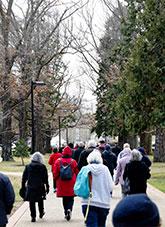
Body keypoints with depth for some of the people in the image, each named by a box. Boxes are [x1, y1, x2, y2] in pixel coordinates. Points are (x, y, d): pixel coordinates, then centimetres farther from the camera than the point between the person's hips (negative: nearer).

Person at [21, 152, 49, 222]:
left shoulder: (28, 167, 1)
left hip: (30, 187, 0)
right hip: (40, 187, 0)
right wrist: (47, 187, 7)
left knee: (32, 202, 3)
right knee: (40, 201, 20)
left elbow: (24, 178, 4)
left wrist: (23, 187, 11)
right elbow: (45, 178, -1)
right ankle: (41, 213, 33)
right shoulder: (43, 167, -3)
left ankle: (33, 216, -1)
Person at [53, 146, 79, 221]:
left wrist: (56, 181, 14)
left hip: (61, 184, 1)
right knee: (70, 199, 6)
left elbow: (55, 173, -1)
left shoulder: (58, 161, -4)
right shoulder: (73, 162, -7)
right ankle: (69, 209, -18)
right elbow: (77, 173, 0)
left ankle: (66, 212, 16)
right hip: (71, 184, -1)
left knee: (64, 199, 15)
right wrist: (76, 181, 16)